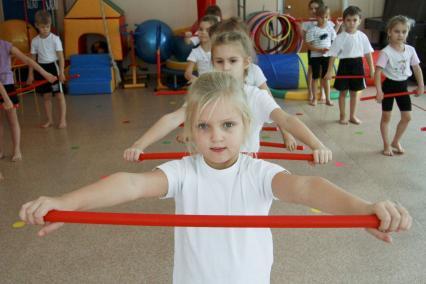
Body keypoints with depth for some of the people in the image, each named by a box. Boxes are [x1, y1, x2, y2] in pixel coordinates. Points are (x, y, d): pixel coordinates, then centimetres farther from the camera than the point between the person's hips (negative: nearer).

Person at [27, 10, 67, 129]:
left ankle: (63, 120, 5)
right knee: (46, 96, 10)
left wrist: (61, 72, -16)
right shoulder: (35, 41, 4)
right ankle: (50, 120, 19)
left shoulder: (55, 39, -8)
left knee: (59, 95, -1)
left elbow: (61, 57, -9)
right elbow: (33, 58, 8)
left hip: (53, 67, -4)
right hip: (41, 68, 4)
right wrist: (30, 74, 6)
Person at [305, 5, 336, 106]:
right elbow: (309, 45, -10)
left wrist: (330, 49, -14)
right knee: (316, 78, 7)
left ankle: (328, 99, 16)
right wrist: (320, 50, -22)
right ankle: (314, 98, 18)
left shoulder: (330, 29, 2)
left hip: (327, 56, 3)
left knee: (326, 78, 9)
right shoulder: (312, 30, -8)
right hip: (315, 56, -2)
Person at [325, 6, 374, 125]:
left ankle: (352, 116, 25)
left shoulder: (362, 36, 0)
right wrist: (329, 71, -13)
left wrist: (372, 69, 3)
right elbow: (333, 55, -9)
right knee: (343, 92, 7)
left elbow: (368, 53, 5)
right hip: (345, 65, -3)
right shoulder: (340, 37, -9)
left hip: (358, 65, 3)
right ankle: (342, 116, 21)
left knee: (354, 92, 12)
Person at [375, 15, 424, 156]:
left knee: (407, 117, 8)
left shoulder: (410, 50, -3)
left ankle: (396, 142, 27)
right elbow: (377, 72, -20)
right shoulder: (386, 52, -18)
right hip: (389, 85, -5)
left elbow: (417, 68, 6)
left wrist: (421, 86, 5)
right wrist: (379, 91, -26)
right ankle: (387, 145, 18)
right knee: (386, 117, 5)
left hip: (403, 85, 5)